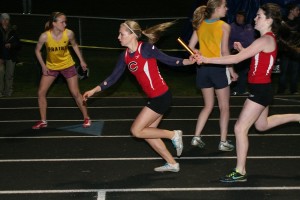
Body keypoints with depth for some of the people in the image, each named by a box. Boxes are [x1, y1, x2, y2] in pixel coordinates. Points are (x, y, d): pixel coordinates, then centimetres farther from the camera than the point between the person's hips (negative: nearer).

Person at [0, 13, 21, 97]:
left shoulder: (13, 31, 5)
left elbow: (18, 43, 9)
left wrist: (11, 45, -12)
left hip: (11, 57, 1)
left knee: (9, 75, 4)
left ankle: (8, 92, 13)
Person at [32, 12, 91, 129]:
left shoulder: (69, 33, -22)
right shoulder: (45, 36, -25)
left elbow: (74, 45, 0)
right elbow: (37, 50, -6)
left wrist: (81, 60, 4)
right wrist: (43, 66, -11)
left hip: (67, 65, -1)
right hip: (51, 67, 1)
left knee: (75, 93, 0)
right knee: (41, 93, -1)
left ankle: (86, 118, 15)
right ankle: (43, 121, 13)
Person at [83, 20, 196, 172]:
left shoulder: (146, 48, -16)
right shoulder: (125, 56, 5)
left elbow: (168, 60, -12)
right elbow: (113, 78, 9)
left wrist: (190, 61, -26)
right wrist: (94, 90, 5)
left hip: (161, 97, -8)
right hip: (154, 98, 8)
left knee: (136, 131, -5)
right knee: (147, 133, 12)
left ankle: (173, 135, 6)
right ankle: (172, 163, 23)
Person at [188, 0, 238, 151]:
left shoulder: (200, 25, 7)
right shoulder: (224, 26, -9)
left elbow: (191, 47, 5)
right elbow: (224, 51, -14)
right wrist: (232, 71, -7)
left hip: (203, 68, 5)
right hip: (218, 68, -5)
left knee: (208, 106, 18)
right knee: (224, 107, 7)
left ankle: (196, 137, 10)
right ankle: (223, 142, 7)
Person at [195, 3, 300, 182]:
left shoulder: (265, 39, -21)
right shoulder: (268, 38, 10)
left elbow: (237, 59, -26)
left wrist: (207, 60, -25)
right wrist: (242, 49, 2)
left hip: (260, 90, -10)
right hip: (261, 89, 10)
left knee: (240, 128, -7)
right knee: (262, 125, 28)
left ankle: (240, 173, 0)